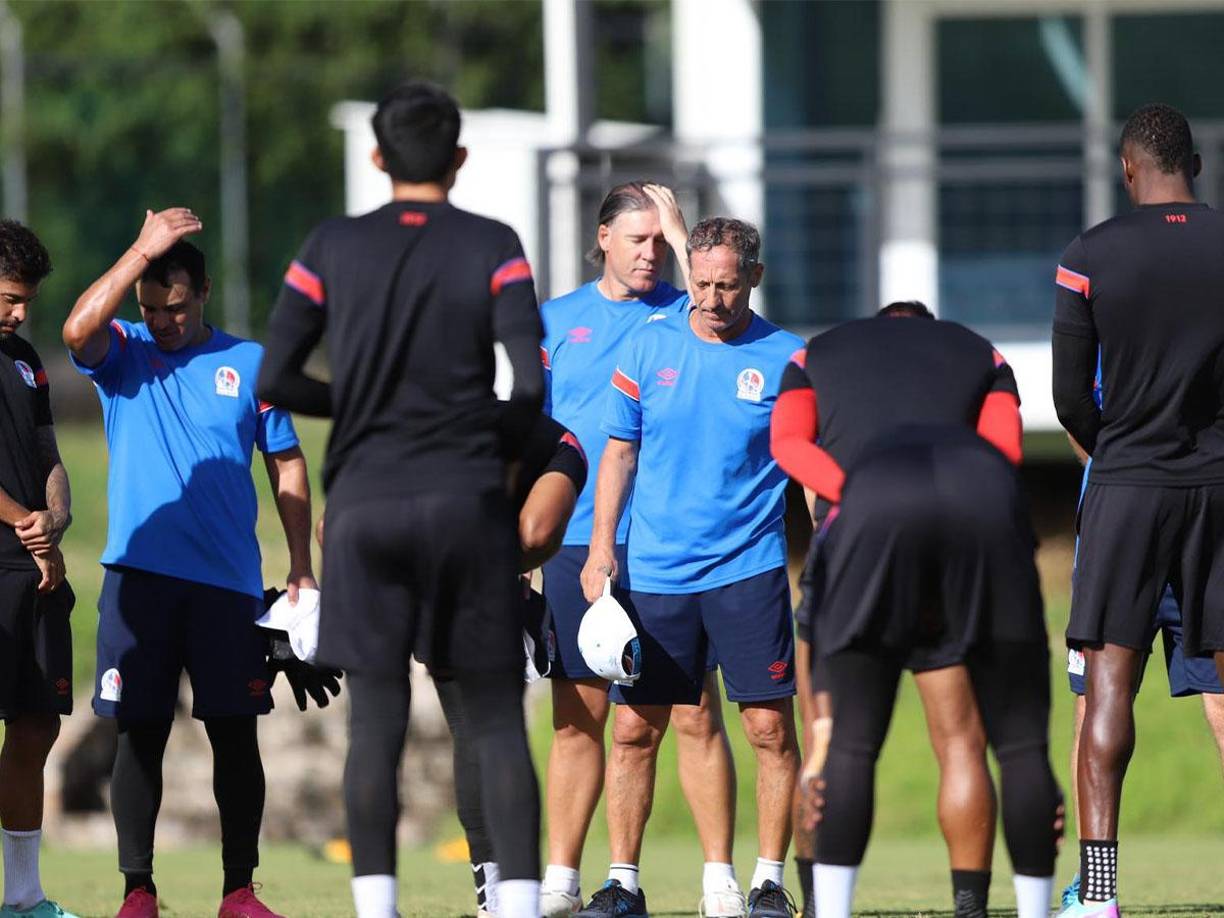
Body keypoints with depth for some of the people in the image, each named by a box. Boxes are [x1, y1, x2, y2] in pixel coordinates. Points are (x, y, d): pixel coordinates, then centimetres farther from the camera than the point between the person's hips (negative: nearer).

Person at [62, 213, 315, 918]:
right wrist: (144, 250, -16)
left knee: (236, 735, 1)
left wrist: (302, 570, 6)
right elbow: (79, 331, -17)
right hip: (140, 575, -1)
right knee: (140, 735, -1)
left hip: (228, 581, 1)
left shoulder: (250, 363, 8)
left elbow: (288, 464, 12)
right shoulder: (125, 353, 6)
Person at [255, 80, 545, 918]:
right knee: (497, 721, 3)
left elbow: (274, 380, 1)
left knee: (377, 723, 1)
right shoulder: (492, 249, -1)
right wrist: (496, 444, 10)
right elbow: (533, 383, -9)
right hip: (468, 502, -1)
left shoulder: (333, 249, 4)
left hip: (365, 503, 1)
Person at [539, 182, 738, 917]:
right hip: (578, 546, 2)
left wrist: (681, 233, -11)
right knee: (578, 718, 5)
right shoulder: (558, 321, 10)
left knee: (696, 716, -3)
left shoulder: (681, 313, 6)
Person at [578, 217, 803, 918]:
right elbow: (620, 452, 11)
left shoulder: (787, 361, 0)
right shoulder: (649, 348, 5)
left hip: (751, 571, -2)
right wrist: (602, 548, 3)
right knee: (634, 729, 1)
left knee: (771, 729, -5)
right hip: (654, 571, 2)